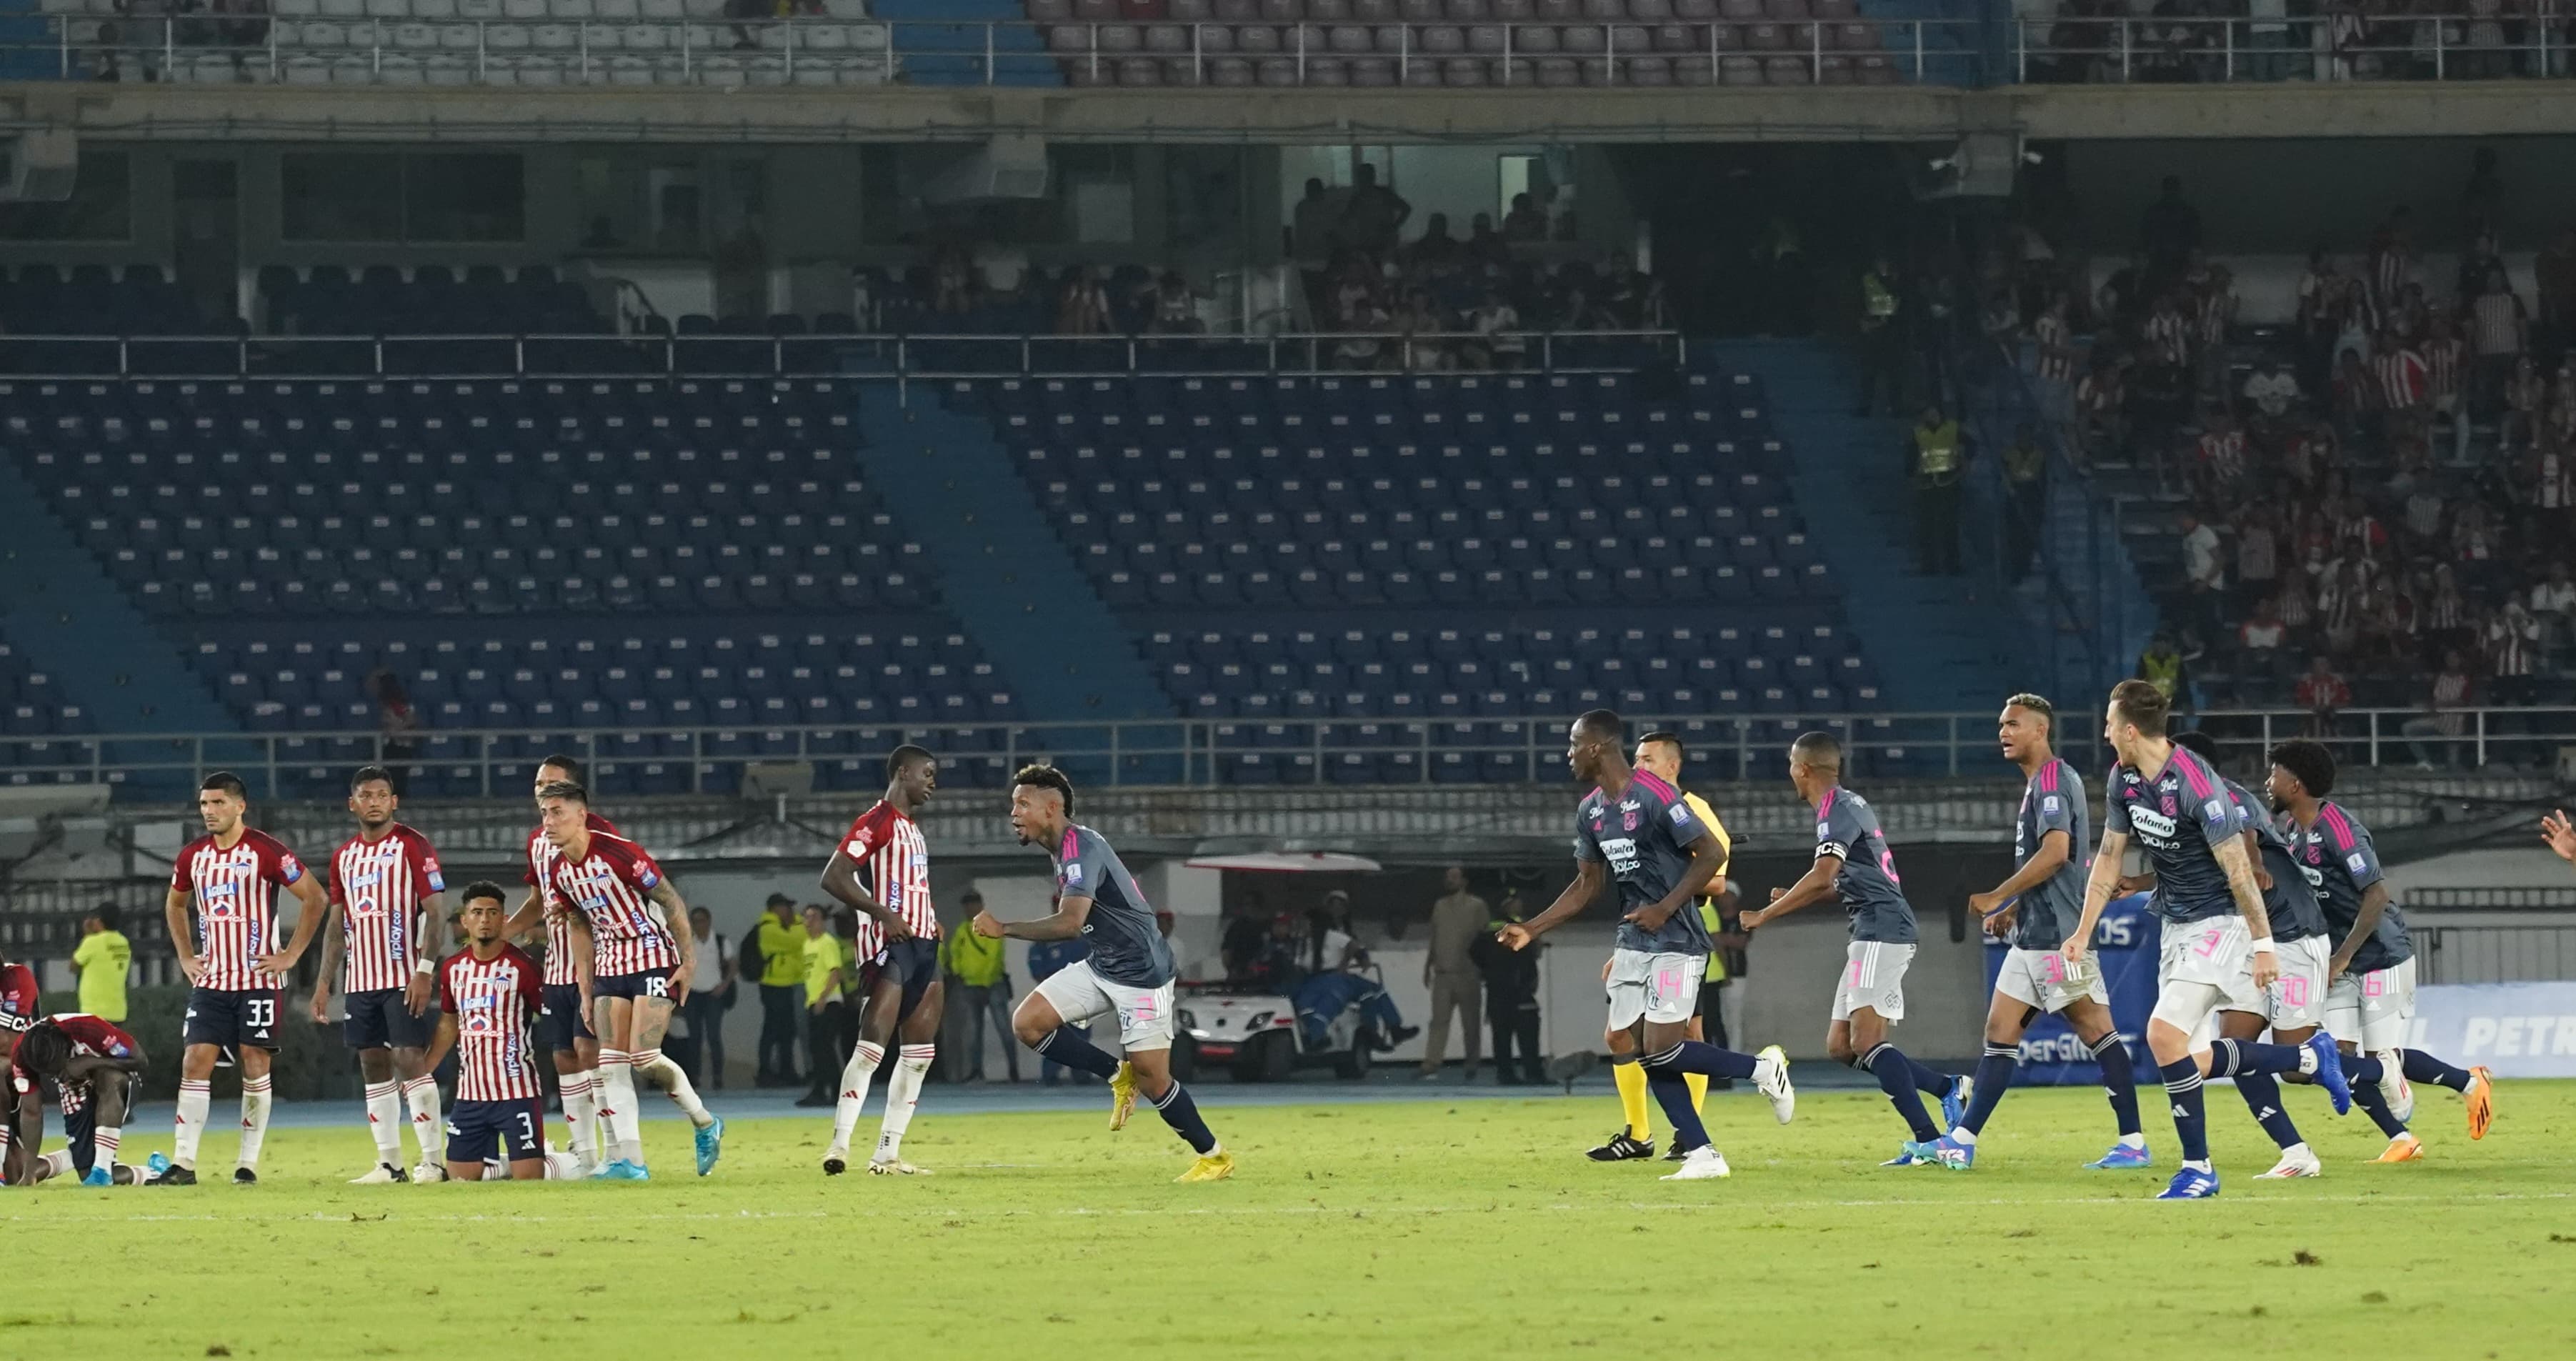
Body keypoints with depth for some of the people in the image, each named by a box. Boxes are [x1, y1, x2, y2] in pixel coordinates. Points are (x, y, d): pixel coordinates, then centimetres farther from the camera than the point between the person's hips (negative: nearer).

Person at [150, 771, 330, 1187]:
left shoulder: (266, 852, -8)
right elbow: (176, 905, 26)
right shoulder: (192, 856, 7)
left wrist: (290, 956, -7)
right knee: (195, 1063, -5)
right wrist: (186, 957, 14)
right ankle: (183, 1164, -6)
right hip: (210, 979, 4)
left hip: (258, 979, -4)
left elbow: (315, 899, -5)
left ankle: (248, 1164, 6)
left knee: (255, 1066, -1)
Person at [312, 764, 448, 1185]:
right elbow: (337, 924, 19)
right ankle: (389, 1163, 9)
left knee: (410, 1060, -12)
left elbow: (434, 911, -10)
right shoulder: (345, 856, 14)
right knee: (374, 1067, 6)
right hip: (360, 979, 7)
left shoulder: (413, 846, -5)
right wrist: (323, 982, 12)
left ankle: (431, 1161, -11)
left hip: (402, 977, -7)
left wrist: (424, 971, -18)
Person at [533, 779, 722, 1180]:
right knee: (611, 1063, -4)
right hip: (610, 964, 7)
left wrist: (688, 961, -12)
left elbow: (671, 902, -12)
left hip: (654, 957, -7)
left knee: (644, 1056, -15)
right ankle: (630, 1160, -3)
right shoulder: (559, 873, 3)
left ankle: (705, 1124, 8)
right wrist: (586, 993, 12)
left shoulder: (619, 853, -20)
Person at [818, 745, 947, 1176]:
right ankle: (840, 1146, -18)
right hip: (889, 946, -10)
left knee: (921, 1052, 6)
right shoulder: (877, 822, -8)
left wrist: (931, 922, 14)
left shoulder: (912, 828, 22)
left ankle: (888, 1153, 8)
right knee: (871, 1047, -17)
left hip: (922, 945, 10)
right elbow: (834, 877, -17)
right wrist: (884, 914, -22)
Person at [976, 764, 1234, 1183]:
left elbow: (1070, 922, -34)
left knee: (1152, 1079, -6)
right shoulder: (1064, 849, 9)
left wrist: (1004, 929, -28)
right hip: (1102, 967, 9)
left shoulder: (1081, 848, -22)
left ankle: (1214, 1157, 13)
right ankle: (1118, 1075, 8)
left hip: (1140, 972, -9)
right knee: (1028, 1022, -5)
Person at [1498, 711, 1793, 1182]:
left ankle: (1762, 1068, 7)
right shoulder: (1591, 811, 10)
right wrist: (1532, 929, 12)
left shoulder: (1656, 797, -16)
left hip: (1675, 942, -8)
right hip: (1634, 944, 8)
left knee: (1660, 1051, -15)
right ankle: (1701, 1154, 1)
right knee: (1627, 1046, -1)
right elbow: (1587, 886, 19)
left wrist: (1665, 909, -21)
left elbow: (1712, 855, -16)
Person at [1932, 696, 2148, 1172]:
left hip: (2056, 933, -11)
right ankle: (1963, 1141, 6)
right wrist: (2012, 909, 21)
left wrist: (1998, 898, -16)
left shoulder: (2052, 779, -11)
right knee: (2001, 1031, 7)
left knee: (2097, 1030, -8)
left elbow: (2056, 851, -22)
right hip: (2032, 935, 11)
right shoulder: (2040, 783, 19)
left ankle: (2134, 1143, -7)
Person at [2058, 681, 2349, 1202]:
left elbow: (2238, 869, -22)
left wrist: (2264, 944, -21)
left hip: (2220, 922, -9)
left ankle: (2198, 1167, -7)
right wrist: (2083, 933, 11)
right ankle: (2311, 1059, 22)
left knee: (2164, 1035, -19)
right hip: (2176, 925, 9)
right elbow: (2109, 857, 12)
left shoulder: (2196, 785, -24)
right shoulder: (2125, 779, 1)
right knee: (2186, 1054, 7)